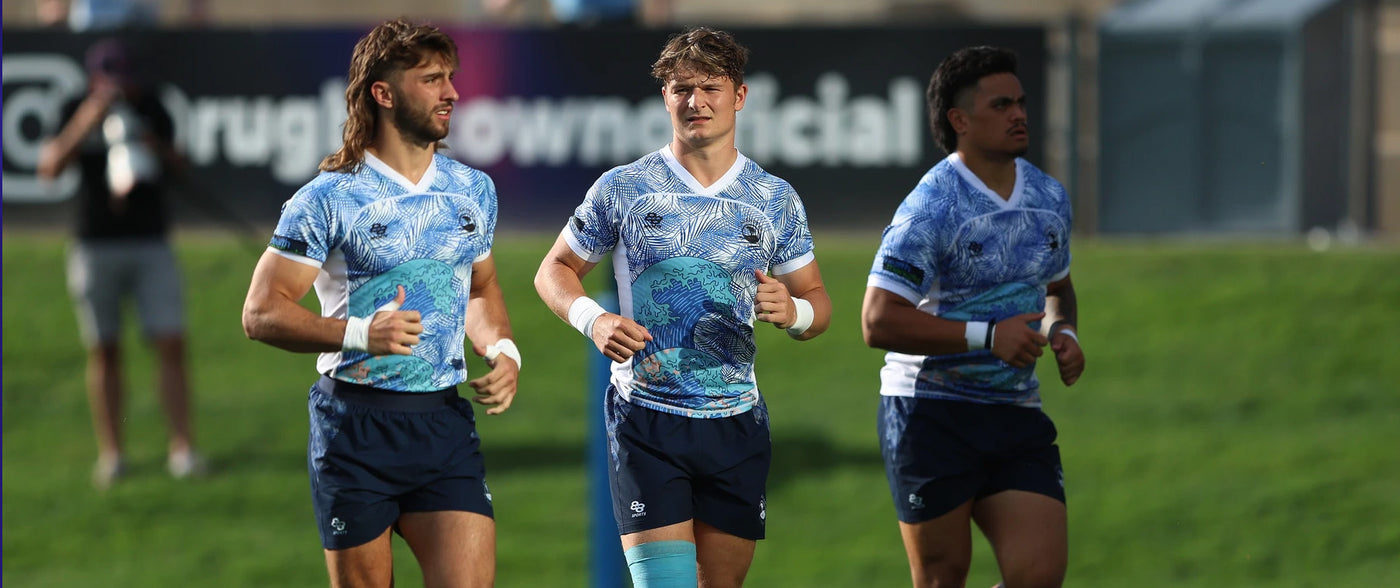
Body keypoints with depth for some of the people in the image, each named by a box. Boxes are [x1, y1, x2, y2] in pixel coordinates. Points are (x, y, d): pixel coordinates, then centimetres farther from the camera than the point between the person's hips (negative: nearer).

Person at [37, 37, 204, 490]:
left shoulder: (151, 111, 4)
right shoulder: (77, 113, -1)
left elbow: (176, 166, 9)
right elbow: (49, 167, -13)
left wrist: (156, 148, -12)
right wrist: (85, 123, -24)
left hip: (151, 244, 1)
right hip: (96, 245, -1)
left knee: (172, 345, -7)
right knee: (103, 352, 3)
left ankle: (182, 448, -6)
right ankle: (110, 453, 9)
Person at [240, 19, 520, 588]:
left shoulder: (473, 190, 11)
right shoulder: (328, 199, -7)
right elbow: (261, 313, -9)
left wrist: (502, 351, 5)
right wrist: (360, 333, -23)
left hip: (445, 420, 4)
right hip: (355, 428, -4)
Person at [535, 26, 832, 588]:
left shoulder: (775, 199, 6)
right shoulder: (623, 189, 1)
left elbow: (817, 302, 12)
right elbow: (555, 271, 10)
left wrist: (793, 311, -13)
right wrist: (593, 319, -11)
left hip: (736, 421, 3)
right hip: (645, 420, -3)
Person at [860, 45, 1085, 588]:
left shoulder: (1050, 198, 9)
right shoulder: (931, 208, -14)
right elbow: (878, 322, -19)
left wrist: (1062, 332, 4)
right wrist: (987, 335, -22)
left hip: (1016, 418, 6)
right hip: (932, 415, -6)